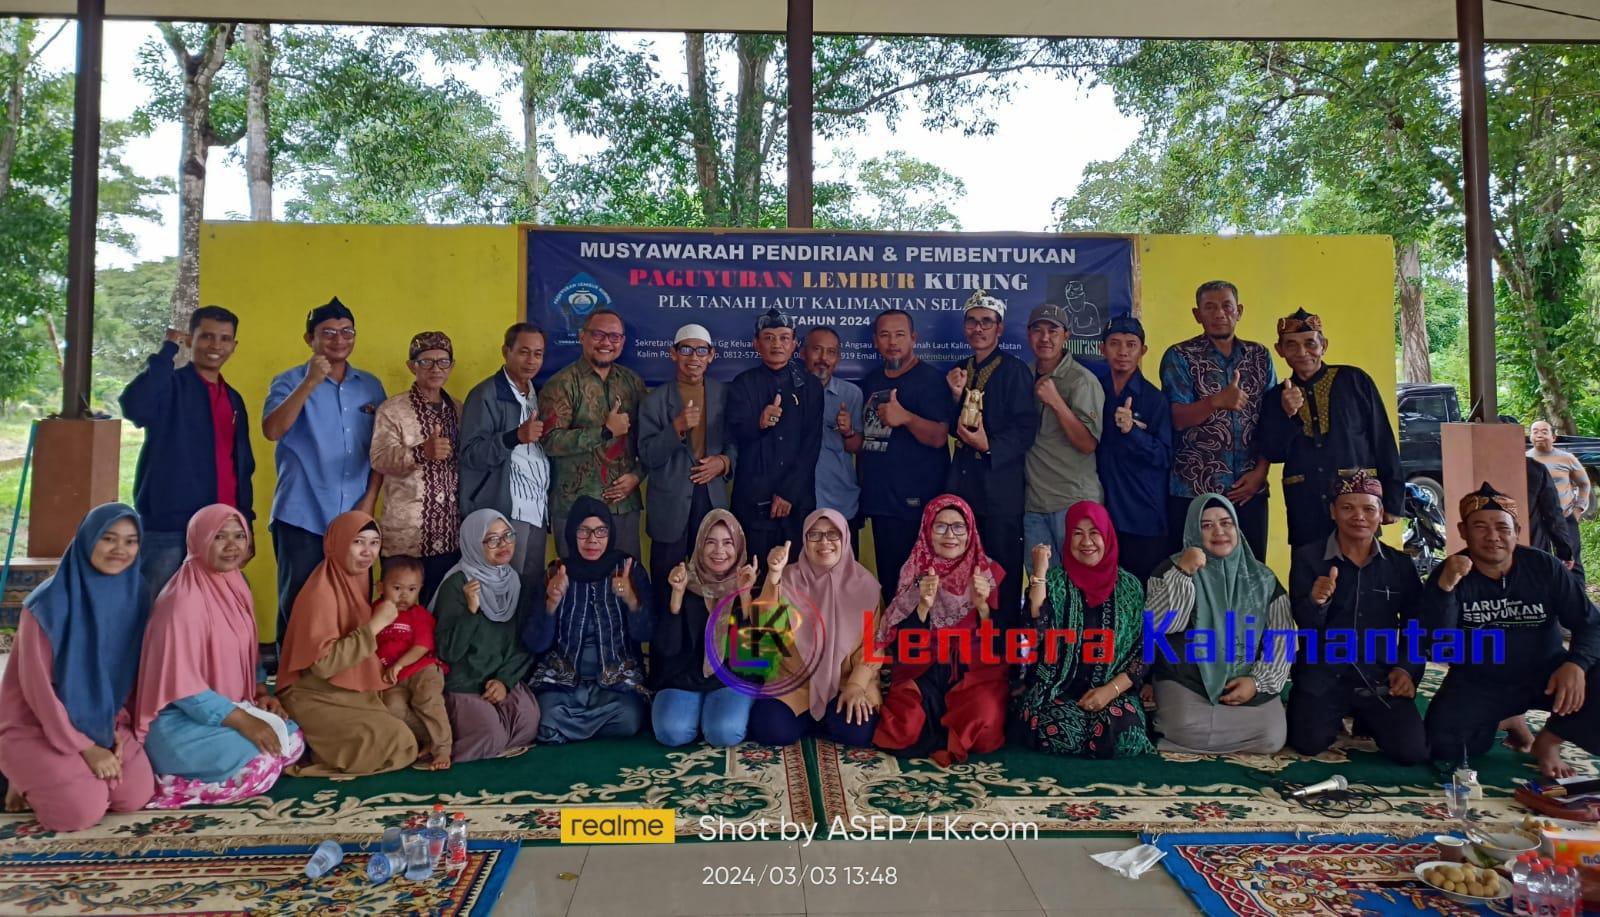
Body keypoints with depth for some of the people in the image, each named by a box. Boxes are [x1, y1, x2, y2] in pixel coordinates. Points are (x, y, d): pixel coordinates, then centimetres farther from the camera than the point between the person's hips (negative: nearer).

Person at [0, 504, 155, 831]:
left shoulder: (133, 595, -4)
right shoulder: (48, 604, -20)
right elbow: (38, 686, -18)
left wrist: (118, 732, -6)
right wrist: (85, 748, -17)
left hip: (101, 721, 5)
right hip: (38, 724, -5)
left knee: (136, 796, -12)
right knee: (85, 809, -21)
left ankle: (58, 772, 16)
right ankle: (28, 778, 10)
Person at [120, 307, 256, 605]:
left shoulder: (234, 399, 17)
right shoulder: (169, 385, -1)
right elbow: (134, 406, -24)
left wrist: (245, 522, 13)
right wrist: (167, 350, -15)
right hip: (167, 529, -5)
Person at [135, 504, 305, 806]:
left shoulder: (236, 587, 5)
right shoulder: (184, 600, -21)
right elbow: (181, 685, -23)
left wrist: (262, 693, -1)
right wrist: (242, 721, -23)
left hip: (229, 707, 9)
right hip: (181, 718, -9)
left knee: (293, 741, -4)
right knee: (261, 764, -25)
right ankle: (172, 779, -6)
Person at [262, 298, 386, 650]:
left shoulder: (371, 386, 11)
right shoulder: (290, 382, 1)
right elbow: (272, 431, -16)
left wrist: (369, 499, 1)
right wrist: (310, 382, -22)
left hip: (355, 518, 3)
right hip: (301, 517, -3)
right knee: (297, 605, 2)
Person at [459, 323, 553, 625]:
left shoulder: (538, 395, 17)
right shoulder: (485, 395, -4)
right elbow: (471, 454, -13)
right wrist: (516, 436, -26)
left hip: (537, 509, 6)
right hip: (504, 510, -6)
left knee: (533, 589, 4)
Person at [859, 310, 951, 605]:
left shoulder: (929, 379, -6)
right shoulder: (871, 381, 16)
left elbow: (938, 436, -16)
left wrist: (906, 418, -30)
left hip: (915, 503, -7)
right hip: (879, 500, 7)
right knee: (888, 583, 11)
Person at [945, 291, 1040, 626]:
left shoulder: (1015, 370, -5)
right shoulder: (960, 371, 14)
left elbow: (1026, 429, -11)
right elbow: (954, 429, 13)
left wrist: (990, 445, -22)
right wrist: (956, 395, -2)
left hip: (1001, 485, -6)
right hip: (963, 482, 6)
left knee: (1003, 571, 0)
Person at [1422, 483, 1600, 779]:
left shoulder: (1544, 567, -7)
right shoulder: (1449, 574, -12)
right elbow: (1437, 649, -22)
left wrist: (1576, 664, -29)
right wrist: (1445, 586, -36)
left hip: (1544, 674, 1)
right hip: (1479, 683, -1)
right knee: (1444, 745, -20)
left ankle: (1549, 741, 3)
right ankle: (1500, 723, 15)